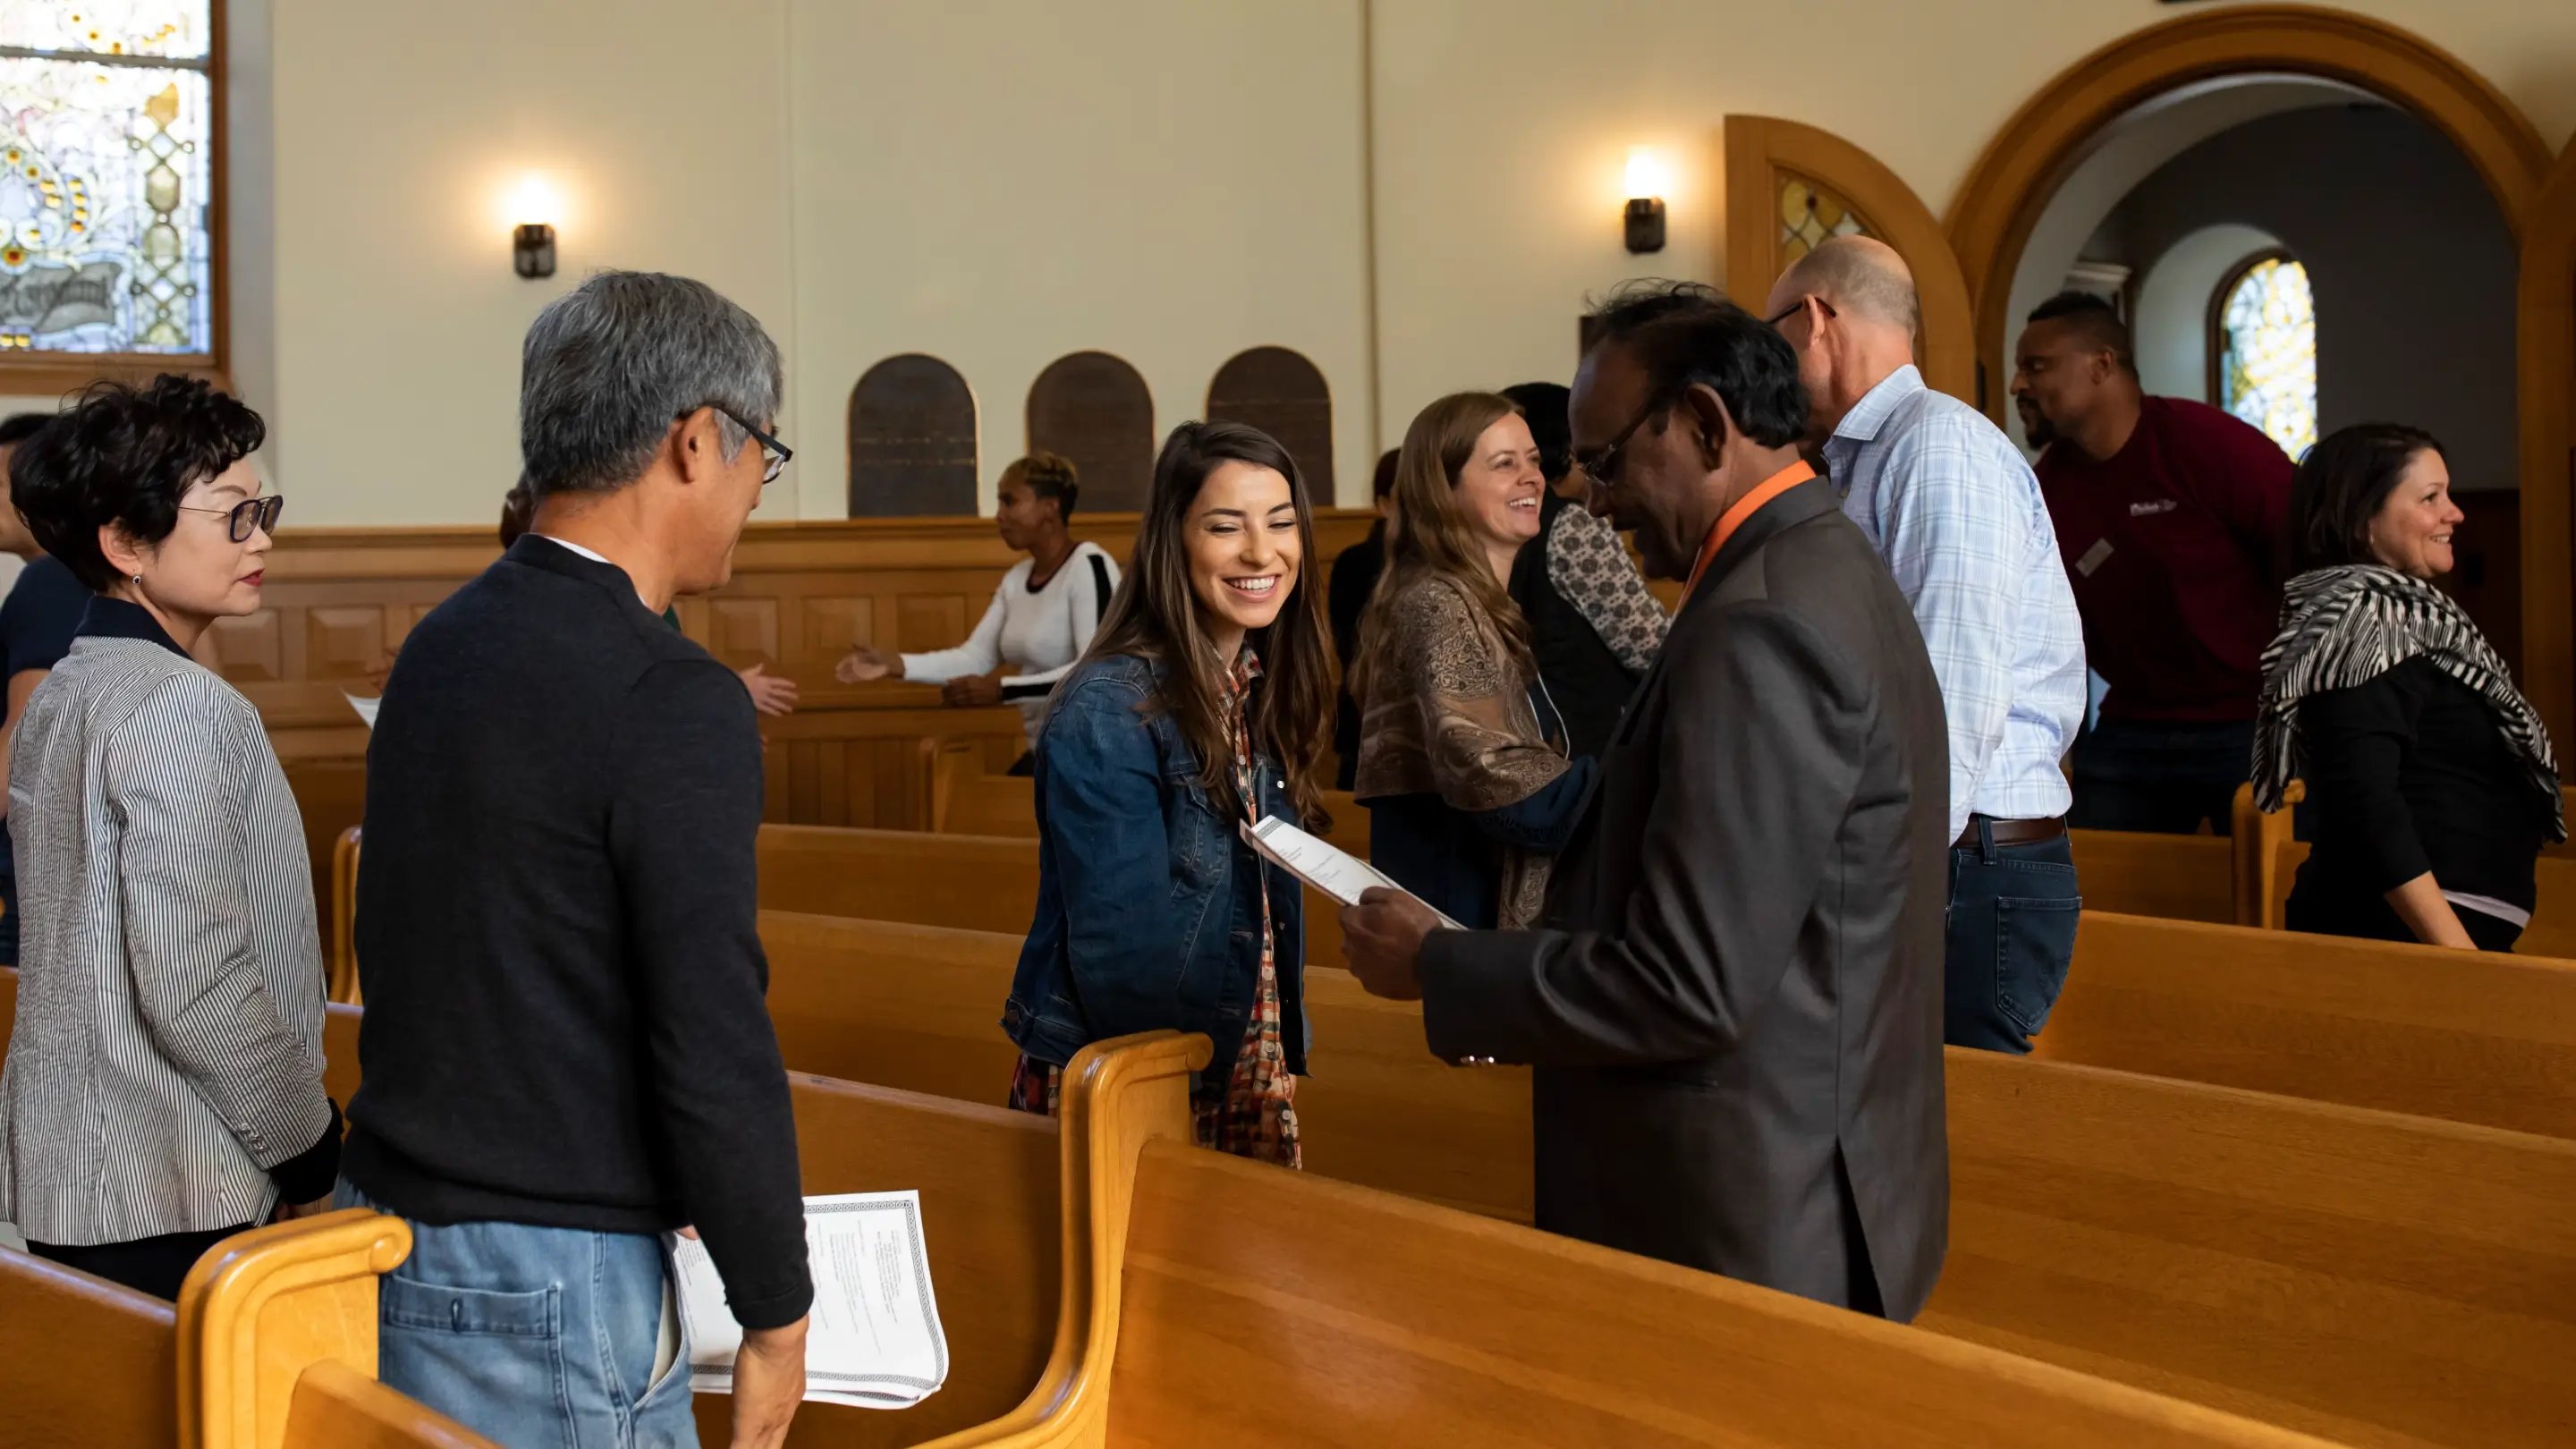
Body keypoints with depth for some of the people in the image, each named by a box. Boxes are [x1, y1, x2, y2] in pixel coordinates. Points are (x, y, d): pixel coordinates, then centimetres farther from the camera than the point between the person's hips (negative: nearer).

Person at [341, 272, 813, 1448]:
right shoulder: (671, 701, -18)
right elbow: (715, 1048, -20)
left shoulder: (440, 646, 8)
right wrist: (776, 1322, -8)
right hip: (549, 1294, -8)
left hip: (385, 1221, 8)